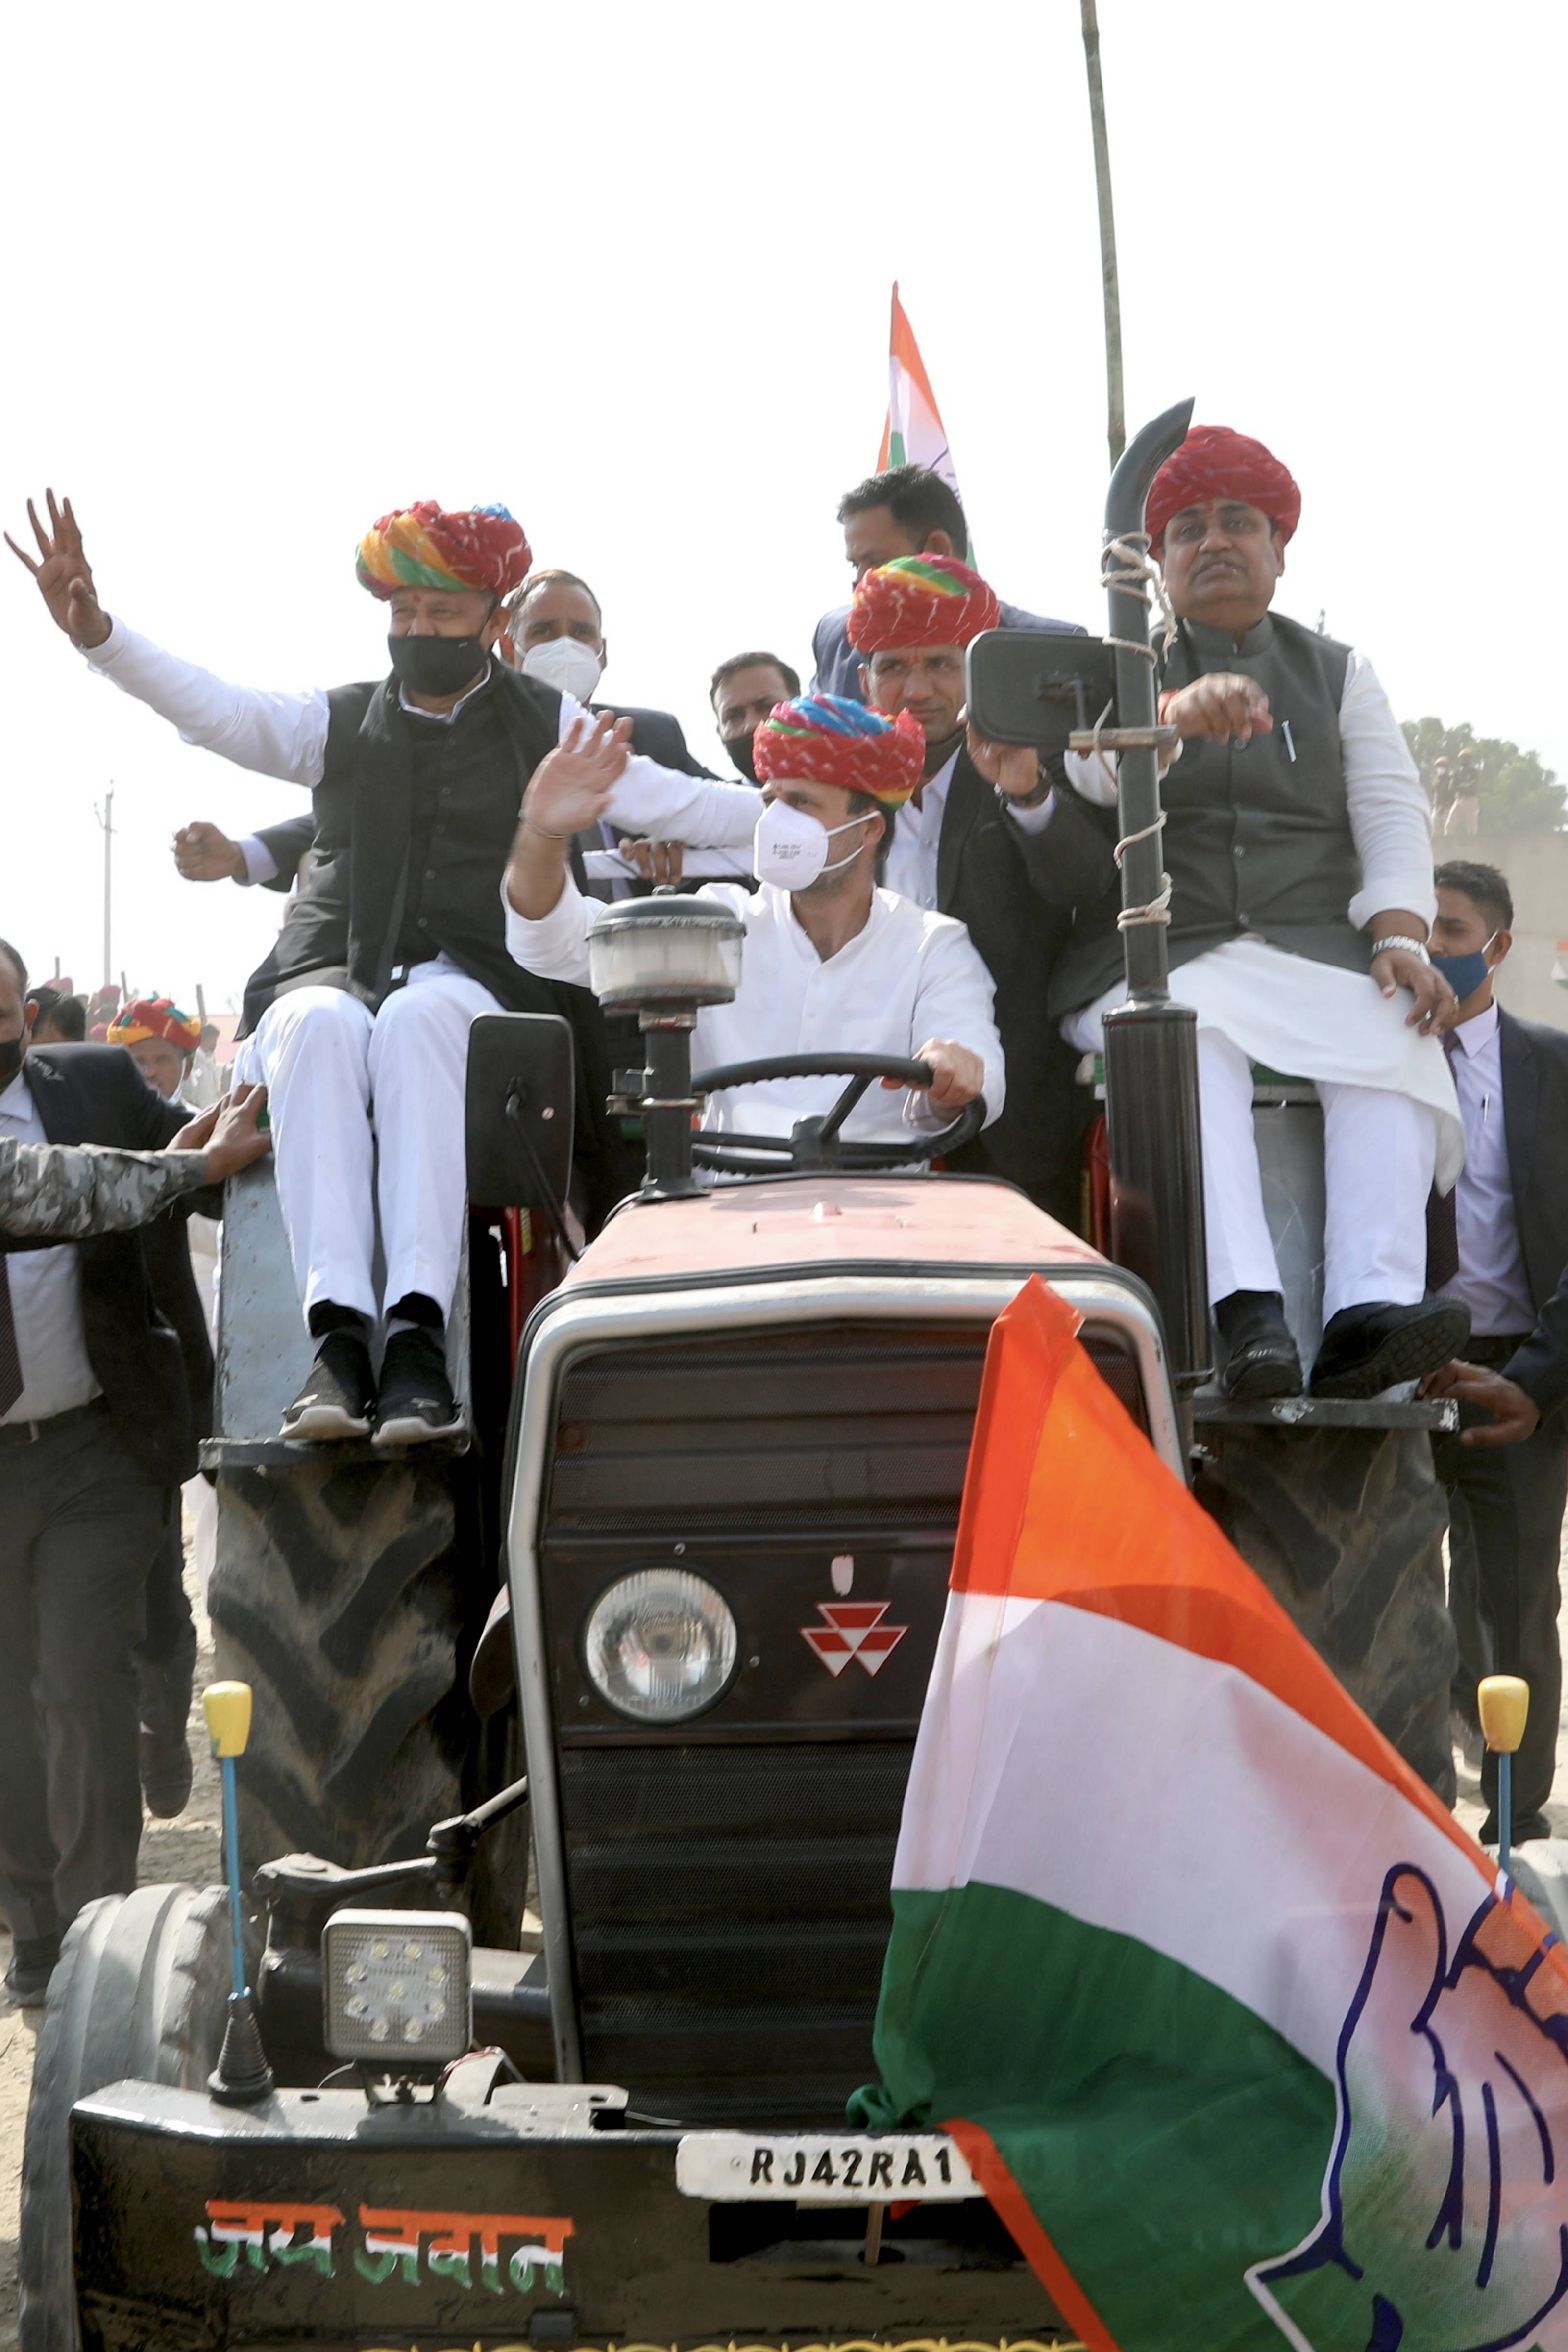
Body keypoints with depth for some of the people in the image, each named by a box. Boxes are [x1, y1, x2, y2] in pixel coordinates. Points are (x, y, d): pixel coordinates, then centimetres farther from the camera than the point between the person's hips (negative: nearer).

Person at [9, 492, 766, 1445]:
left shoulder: (546, 725, 17)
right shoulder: (341, 725, 18)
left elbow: (671, 804, 13)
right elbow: (217, 711, 4)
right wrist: (97, 633, -12)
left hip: (476, 983, -2)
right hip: (332, 972, 2)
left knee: (419, 1018, -38)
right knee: (321, 1026, -35)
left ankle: (419, 1333, -49)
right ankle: (338, 1334, -47)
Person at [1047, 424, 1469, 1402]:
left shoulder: (1338, 674, 20)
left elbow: (1393, 812, 8)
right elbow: (1098, 764, -11)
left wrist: (1400, 938, -12)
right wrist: (1180, 709, -35)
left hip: (1316, 947, 2)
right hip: (1154, 954, -2)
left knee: (1393, 1041, -31)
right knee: (1191, 1048, -37)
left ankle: (1370, 1312, -49)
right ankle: (1247, 1313, -52)